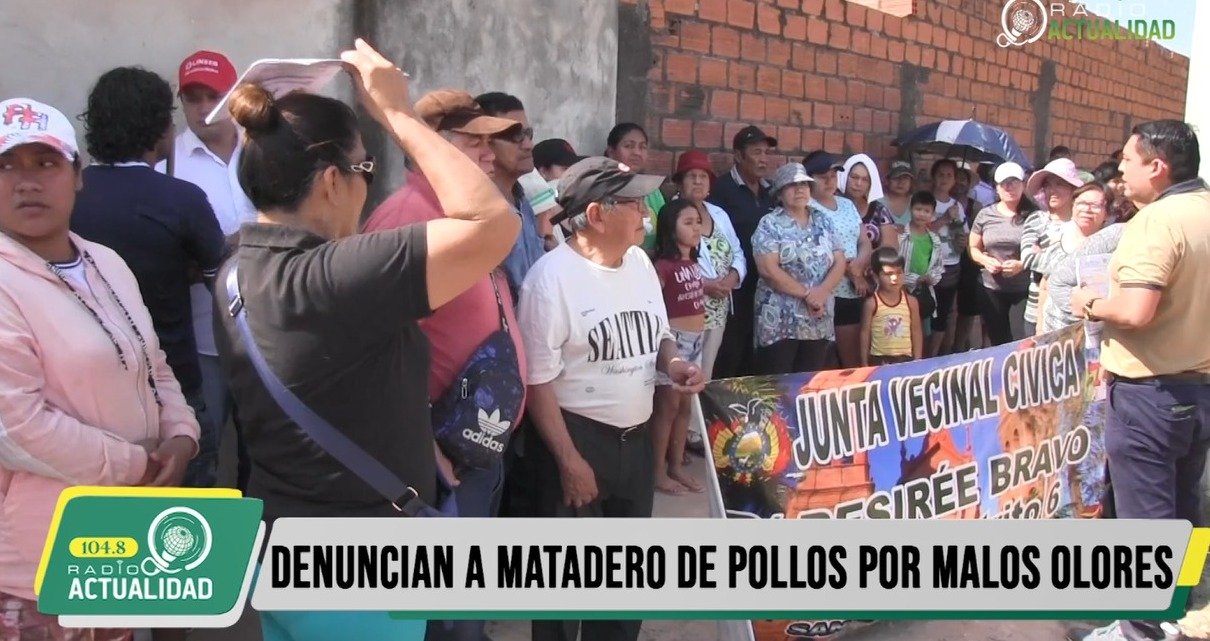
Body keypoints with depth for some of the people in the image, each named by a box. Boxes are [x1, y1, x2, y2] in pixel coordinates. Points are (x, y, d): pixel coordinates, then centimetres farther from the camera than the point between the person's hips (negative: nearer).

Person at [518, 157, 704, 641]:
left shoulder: (640, 261, 4)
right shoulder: (552, 276, -18)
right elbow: (538, 380, -17)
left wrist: (672, 362, -5)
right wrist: (569, 460, -18)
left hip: (636, 436, 7)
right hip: (577, 437, -7)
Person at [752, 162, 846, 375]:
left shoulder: (823, 222, 12)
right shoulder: (770, 224, -4)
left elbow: (839, 263, 6)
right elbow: (768, 269, -14)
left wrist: (821, 292, -12)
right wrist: (807, 294, -15)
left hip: (819, 322, 5)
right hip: (780, 322, -5)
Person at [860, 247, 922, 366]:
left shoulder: (911, 301, 0)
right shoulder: (872, 303, -8)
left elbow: (916, 332, 6)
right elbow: (865, 333, -3)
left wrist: (917, 361, 5)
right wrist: (864, 364, -3)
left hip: (905, 358, 2)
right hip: (879, 359, -2)